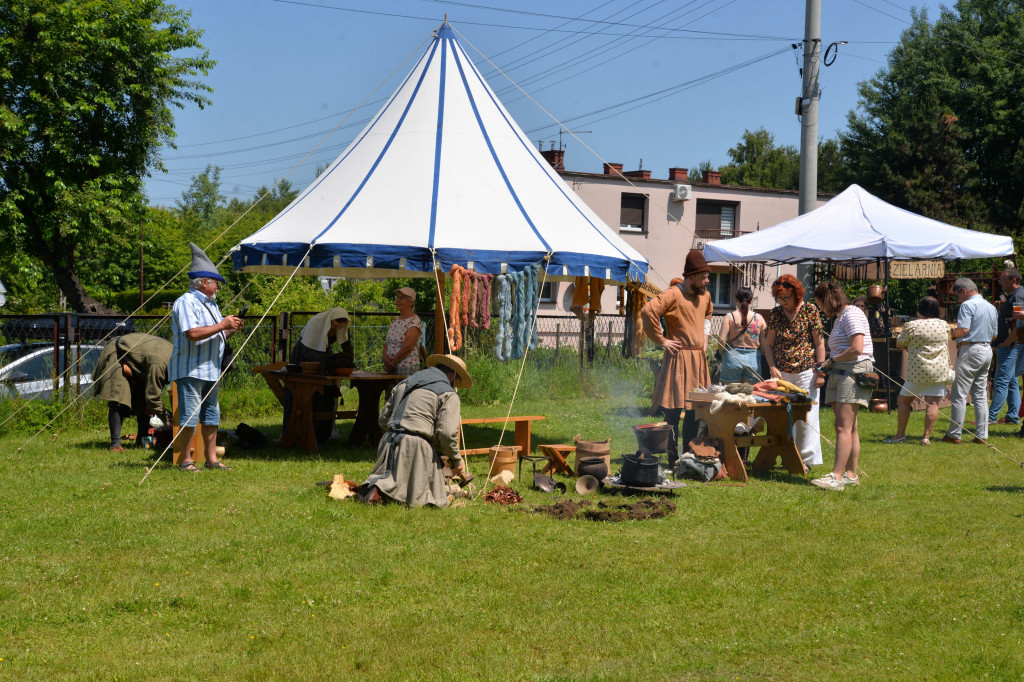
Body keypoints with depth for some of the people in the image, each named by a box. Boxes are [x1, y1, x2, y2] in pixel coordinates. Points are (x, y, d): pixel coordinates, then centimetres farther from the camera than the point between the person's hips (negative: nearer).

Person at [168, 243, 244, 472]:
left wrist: (231, 330, 5)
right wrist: (221, 326, -18)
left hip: (211, 370, 10)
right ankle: (186, 460, -1)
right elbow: (193, 334, -24)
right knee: (189, 415, -7)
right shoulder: (186, 302, -11)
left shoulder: (210, 304, 20)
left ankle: (211, 458, 16)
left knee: (211, 415, 11)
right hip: (191, 369, -10)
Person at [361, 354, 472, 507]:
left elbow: (383, 418, 23)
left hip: (389, 441, 7)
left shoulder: (404, 383, 23)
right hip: (416, 446, -7)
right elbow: (447, 432, -9)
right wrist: (456, 461, 4)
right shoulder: (448, 394, 2)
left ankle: (378, 486, -10)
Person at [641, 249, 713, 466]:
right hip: (679, 358, -8)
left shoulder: (704, 295, 13)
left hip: (699, 358, 8)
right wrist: (662, 340, -19)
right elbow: (648, 312, -26)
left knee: (696, 411, 9)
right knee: (674, 410, -5)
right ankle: (673, 458, -1)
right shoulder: (673, 294, -13)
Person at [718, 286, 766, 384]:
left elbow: (722, 341, -9)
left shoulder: (729, 317, -5)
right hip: (753, 359, 2)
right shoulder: (759, 318, 0)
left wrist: (721, 354, 9)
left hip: (732, 358, -2)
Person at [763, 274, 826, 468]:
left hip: (805, 372, -3)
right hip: (781, 373, 3)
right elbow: (768, 344, 12)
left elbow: (820, 343, -1)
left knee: (808, 414, -3)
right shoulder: (775, 313, 7)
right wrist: (772, 367, -2)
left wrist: (820, 371, -6)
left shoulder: (810, 310, -2)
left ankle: (807, 458, 3)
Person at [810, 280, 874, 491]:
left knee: (843, 427, -15)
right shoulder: (839, 318, 23)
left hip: (854, 372, -10)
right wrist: (826, 366, 13)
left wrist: (831, 361, -8)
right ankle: (851, 474, 10)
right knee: (849, 428, 9)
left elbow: (857, 349, -18)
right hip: (839, 374, 10)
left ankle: (836, 476, -22)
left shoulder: (851, 314, -8)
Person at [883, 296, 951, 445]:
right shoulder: (944, 325, 4)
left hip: (918, 370, -3)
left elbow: (899, 343, 2)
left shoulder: (912, 326, -9)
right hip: (939, 370, 3)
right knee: (933, 403, 2)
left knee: (903, 400, 10)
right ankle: (926, 436, -3)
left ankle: (900, 434, 12)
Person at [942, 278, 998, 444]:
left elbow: (963, 329, -21)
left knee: (959, 394, -3)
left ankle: (954, 434, -1)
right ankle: (982, 435, 8)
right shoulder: (991, 307, 15)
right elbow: (994, 335, 18)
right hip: (987, 351, 8)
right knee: (980, 395, 11)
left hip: (971, 350, -8)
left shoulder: (968, 305, -10)